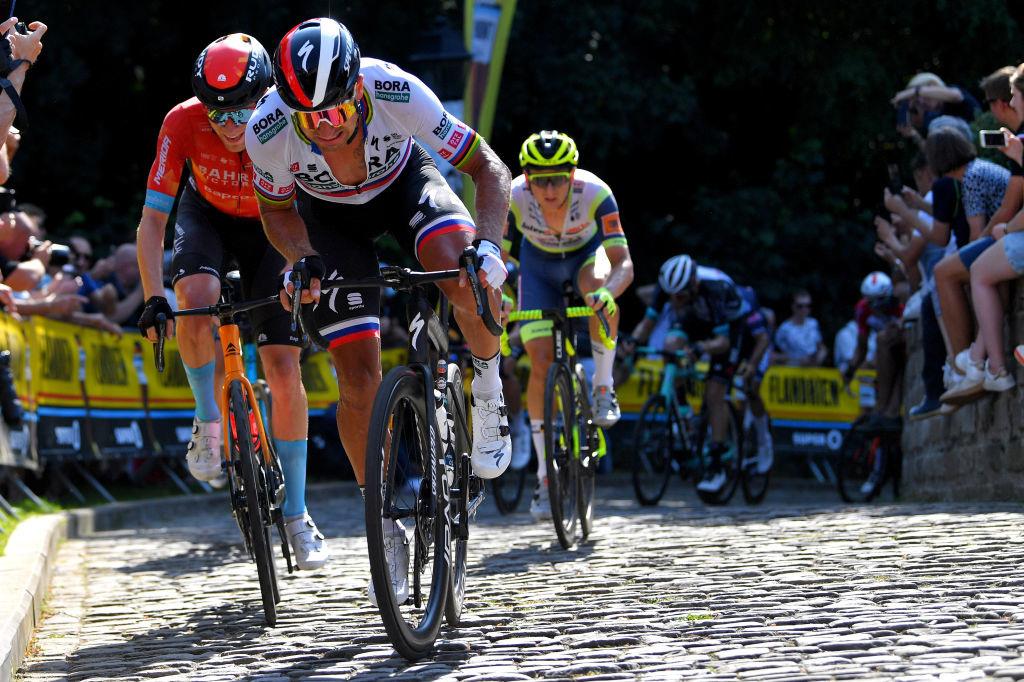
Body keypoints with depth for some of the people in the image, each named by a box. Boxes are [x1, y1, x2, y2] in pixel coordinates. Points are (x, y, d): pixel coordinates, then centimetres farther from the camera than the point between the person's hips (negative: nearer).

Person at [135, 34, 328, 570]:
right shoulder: (183, 123, -30)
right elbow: (153, 220, -27)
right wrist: (154, 300, -37)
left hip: (270, 225, 0)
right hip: (207, 216, 0)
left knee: (284, 370, -8)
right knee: (197, 297, -35)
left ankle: (295, 515, 3)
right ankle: (208, 424, -12)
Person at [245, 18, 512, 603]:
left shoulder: (397, 93, -37)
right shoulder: (268, 131, -33)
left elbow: (490, 168, -28)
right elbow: (277, 211, -10)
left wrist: (489, 242, -44)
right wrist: (300, 260, -30)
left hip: (403, 182, -1)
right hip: (330, 214, 1)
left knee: (466, 272, -34)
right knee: (359, 379, -7)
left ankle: (488, 395, -5)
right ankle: (387, 533, 11)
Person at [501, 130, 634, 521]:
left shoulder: (595, 193, -36)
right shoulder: (513, 198, -32)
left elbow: (624, 263, -40)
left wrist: (607, 291, -60)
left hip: (586, 253, -1)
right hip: (539, 262, 1)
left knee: (603, 294, -38)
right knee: (541, 364, -10)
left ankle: (603, 387, -14)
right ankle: (545, 474, 2)